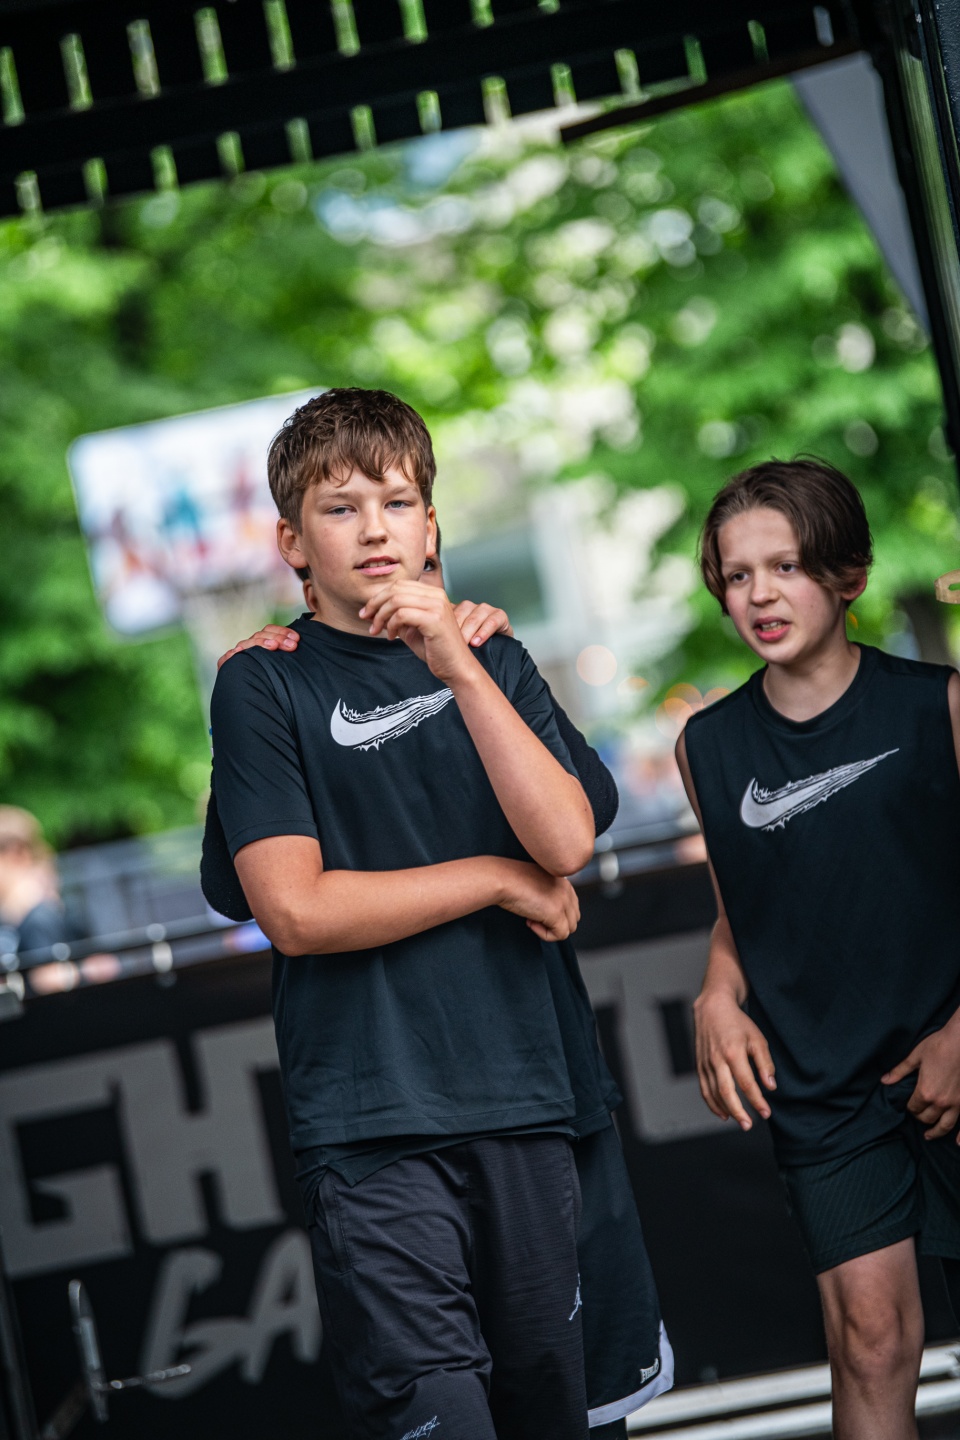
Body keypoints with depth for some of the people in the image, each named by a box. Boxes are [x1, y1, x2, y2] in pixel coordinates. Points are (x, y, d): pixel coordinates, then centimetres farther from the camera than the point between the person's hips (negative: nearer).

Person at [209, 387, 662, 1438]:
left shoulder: (492, 663, 14)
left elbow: (567, 841, -3)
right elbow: (296, 910, -9)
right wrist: (501, 880, -2)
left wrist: (456, 664, -11)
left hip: (520, 1099, 4)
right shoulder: (264, 685, 1)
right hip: (371, 1120, -4)